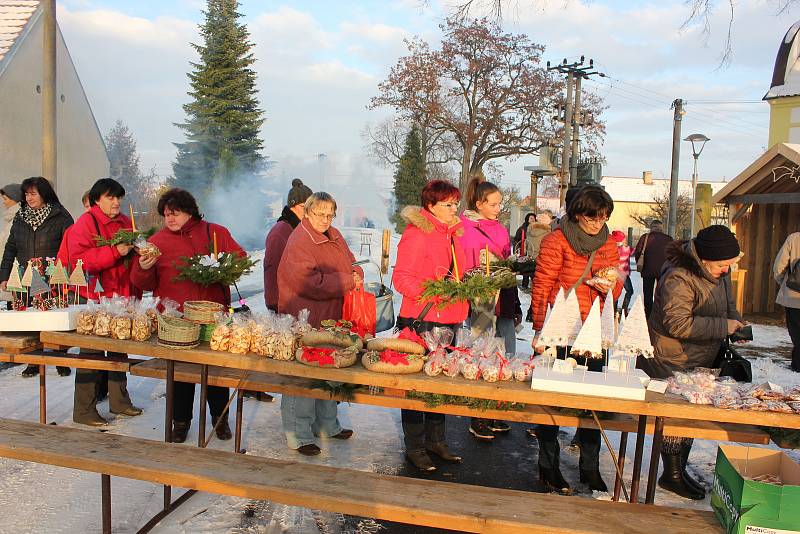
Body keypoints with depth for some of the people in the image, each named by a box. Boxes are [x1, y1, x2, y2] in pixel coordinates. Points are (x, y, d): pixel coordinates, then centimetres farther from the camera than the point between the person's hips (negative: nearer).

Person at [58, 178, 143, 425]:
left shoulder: (125, 223, 13)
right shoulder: (86, 222, -7)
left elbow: (133, 260, 23)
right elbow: (78, 259, -19)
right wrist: (114, 252, -26)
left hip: (122, 296, 7)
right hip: (94, 298, -7)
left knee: (119, 349, 14)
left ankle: (119, 400, 27)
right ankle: (84, 411, 9)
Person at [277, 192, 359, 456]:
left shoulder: (334, 236, 13)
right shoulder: (299, 242, -14)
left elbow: (351, 263, 19)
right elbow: (313, 283, -24)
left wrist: (356, 275, -6)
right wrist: (348, 282, -15)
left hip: (332, 319, 9)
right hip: (304, 322, -9)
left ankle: (327, 425, 35)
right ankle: (299, 436, 12)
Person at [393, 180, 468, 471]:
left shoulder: (452, 233, 15)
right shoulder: (416, 233, -11)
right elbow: (401, 278, -15)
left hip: (448, 320, 8)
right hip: (420, 320, -8)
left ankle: (435, 440, 30)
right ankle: (414, 447, 17)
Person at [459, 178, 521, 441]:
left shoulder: (501, 230, 17)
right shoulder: (466, 230, -6)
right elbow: (464, 270, -10)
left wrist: (516, 305, 20)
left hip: (504, 302, 7)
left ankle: (494, 415, 22)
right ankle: (478, 421, 12)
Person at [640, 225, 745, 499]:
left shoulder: (718, 273, 6)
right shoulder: (679, 278, -24)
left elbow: (727, 305, 22)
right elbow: (677, 324, -29)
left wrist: (736, 322, 1)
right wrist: (724, 326, -24)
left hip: (700, 361, 9)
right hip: (671, 362, -9)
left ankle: (679, 470, 30)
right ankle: (672, 474, 15)